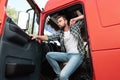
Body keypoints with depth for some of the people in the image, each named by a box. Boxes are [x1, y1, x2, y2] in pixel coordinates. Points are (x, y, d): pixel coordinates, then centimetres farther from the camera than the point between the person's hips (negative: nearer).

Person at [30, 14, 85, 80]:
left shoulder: (75, 27, 5)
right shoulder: (60, 33, 11)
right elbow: (49, 38, 1)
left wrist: (74, 19, -2)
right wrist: (37, 36, -11)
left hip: (77, 55, -5)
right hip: (67, 55, 6)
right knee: (49, 55, -6)